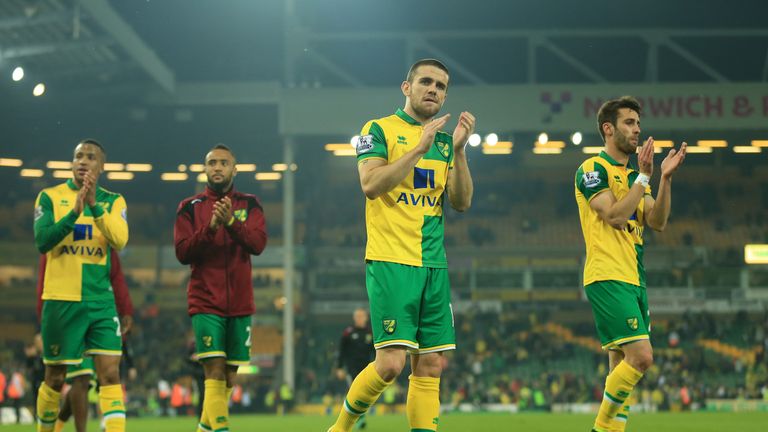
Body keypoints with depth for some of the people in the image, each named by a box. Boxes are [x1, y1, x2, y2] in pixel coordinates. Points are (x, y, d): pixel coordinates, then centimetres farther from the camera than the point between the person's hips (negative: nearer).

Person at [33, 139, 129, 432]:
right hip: (61, 300, -1)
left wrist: (94, 205, -22)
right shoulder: (50, 197, 2)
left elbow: (120, 240, -11)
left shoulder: (113, 201, 7)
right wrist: (74, 212, -23)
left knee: (110, 373, -9)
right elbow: (42, 242, -11)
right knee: (55, 378, 7)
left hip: (101, 301, 1)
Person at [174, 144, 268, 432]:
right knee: (215, 373, -14)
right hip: (206, 303, -3)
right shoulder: (190, 207, 5)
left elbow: (258, 243, -8)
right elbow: (182, 253, -5)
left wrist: (231, 222, -23)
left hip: (240, 304, 3)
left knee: (229, 376, 8)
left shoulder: (249, 205, 8)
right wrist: (210, 227, -19)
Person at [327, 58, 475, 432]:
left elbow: (461, 202, 8)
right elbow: (371, 185, -15)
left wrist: (458, 150, -4)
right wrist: (419, 149, -18)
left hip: (433, 265, 6)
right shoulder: (379, 130, 0)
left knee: (431, 365, 2)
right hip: (390, 261, -6)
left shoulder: (443, 140, 16)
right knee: (391, 362, -13)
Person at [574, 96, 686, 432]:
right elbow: (615, 215, -17)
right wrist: (644, 176, -14)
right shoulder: (593, 169, -5)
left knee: (622, 363, 6)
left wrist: (666, 178, -2)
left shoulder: (633, 174, 19)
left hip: (634, 278, 9)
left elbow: (657, 222, 9)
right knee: (641, 355, -18)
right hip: (607, 277, -9)